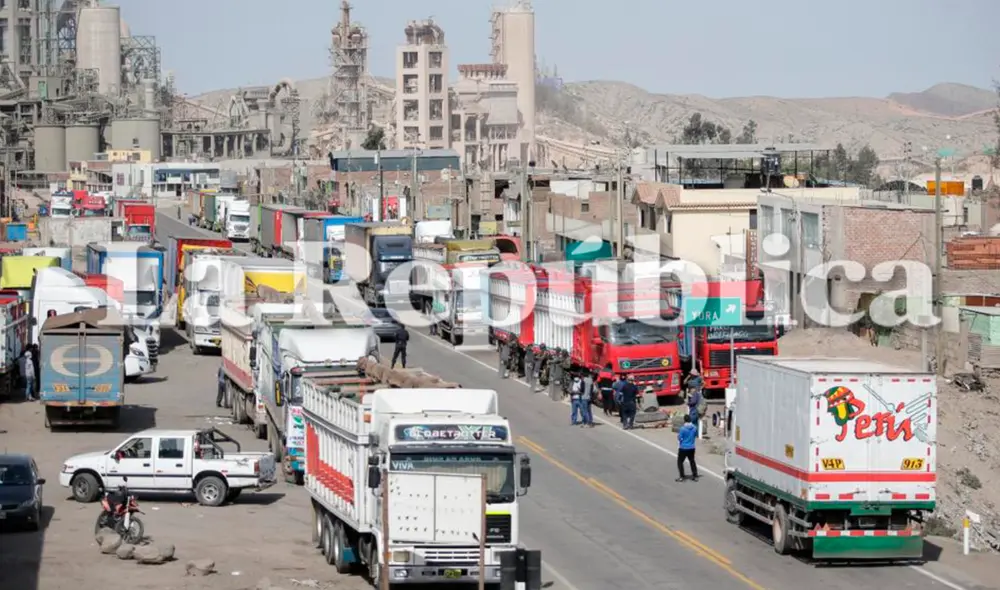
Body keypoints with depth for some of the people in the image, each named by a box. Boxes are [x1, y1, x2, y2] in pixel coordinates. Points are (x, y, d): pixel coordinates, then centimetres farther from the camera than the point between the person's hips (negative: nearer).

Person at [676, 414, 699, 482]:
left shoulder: (683, 428, -18)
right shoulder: (694, 428, -3)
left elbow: (679, 438, -15)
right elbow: (696, 436, 10)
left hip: (683, 448, -5)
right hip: (691, 448, 5)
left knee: (680, 462, 7)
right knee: (692, 461, 19)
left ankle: (682, 477, 2)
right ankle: (695, 476, 22)